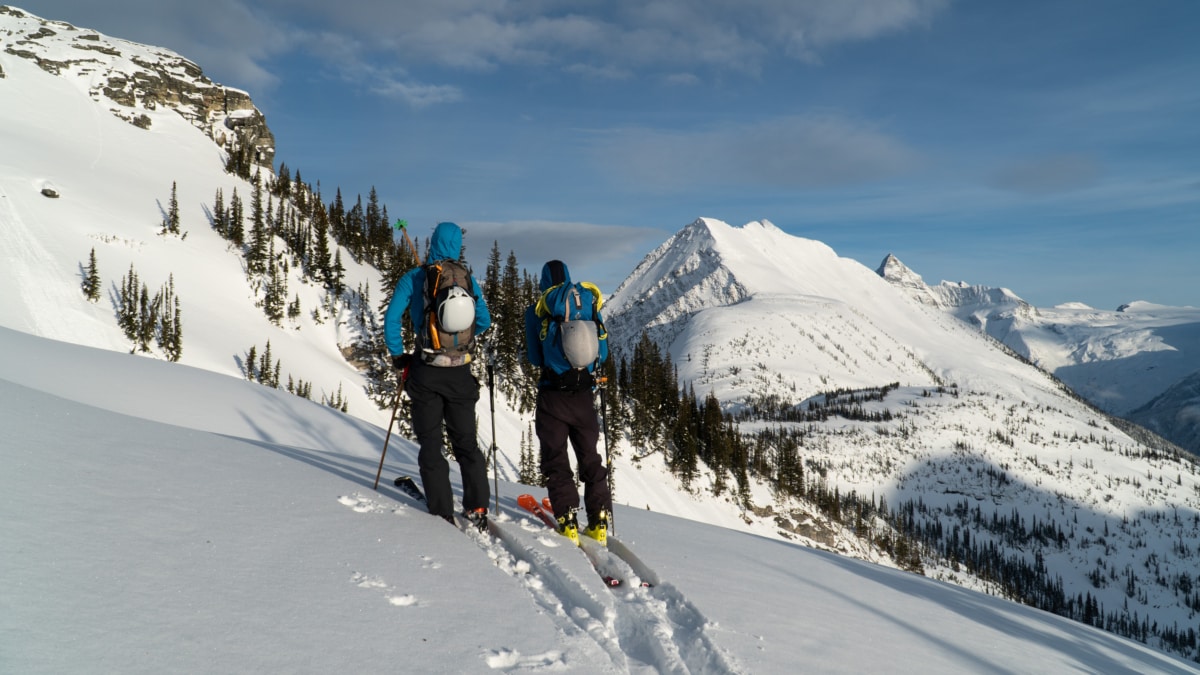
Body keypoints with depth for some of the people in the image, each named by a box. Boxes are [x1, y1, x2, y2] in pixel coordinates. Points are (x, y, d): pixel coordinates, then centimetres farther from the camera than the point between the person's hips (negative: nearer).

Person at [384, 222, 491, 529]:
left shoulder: (414, 277, -3)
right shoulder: (469, 279, 3)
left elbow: (391, 318, -8)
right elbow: (484, 321, 5)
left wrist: (398, 358, 4)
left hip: (426, 372, -2)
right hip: (461, 373, 2)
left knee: (430, 444, 8)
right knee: (466, 441, 15)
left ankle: (442, 514, 7)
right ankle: (478, 508, 12)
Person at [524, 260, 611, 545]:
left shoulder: (537, 310, -2)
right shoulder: (590, 303, 5)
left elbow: (534, 358, 0)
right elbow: (602, 354, 8)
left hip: (552, 396, -3)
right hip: (584, 396, 3)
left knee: (556, 460, 5)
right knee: (590, 459, 14)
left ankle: (568, 523, -2)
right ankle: (599, 523, 10)